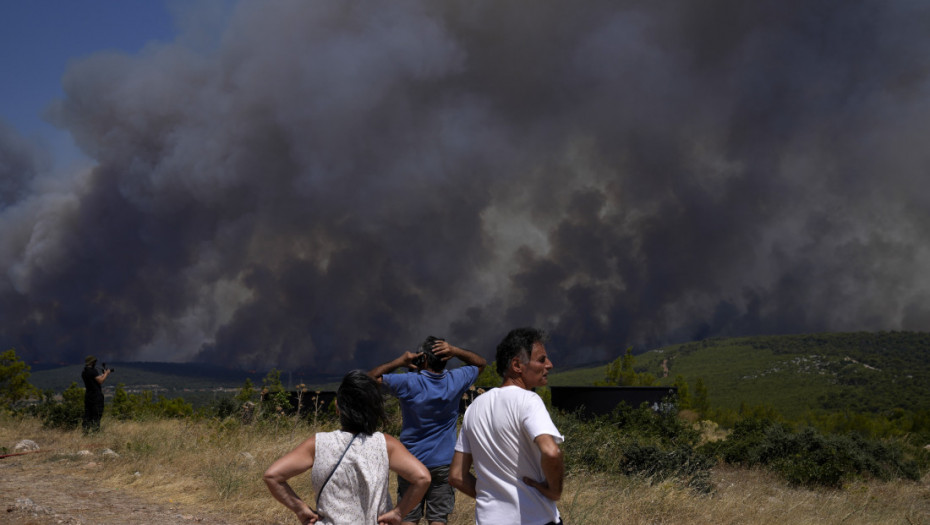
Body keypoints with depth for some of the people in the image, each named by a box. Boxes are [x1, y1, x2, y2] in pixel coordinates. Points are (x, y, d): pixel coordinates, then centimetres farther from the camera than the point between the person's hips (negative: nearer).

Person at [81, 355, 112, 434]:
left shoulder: (83, 373, 11)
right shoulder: (93, 371, -14)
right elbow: (100, 380, -15)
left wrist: (104, 374, 21)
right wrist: (106, 373, 0)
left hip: (87, 395, 8)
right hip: (96, 396, -8)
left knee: (87, 415, 10)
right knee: (97, 415, -4)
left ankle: (86, 430, 9)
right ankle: (95, 430, -8)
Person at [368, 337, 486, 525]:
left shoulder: (409, 384, -15)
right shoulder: (455, 381, -8)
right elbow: (480, 363, 10)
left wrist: (398, 362, -8)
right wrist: (455, 351, -7)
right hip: (443, 464, 1)